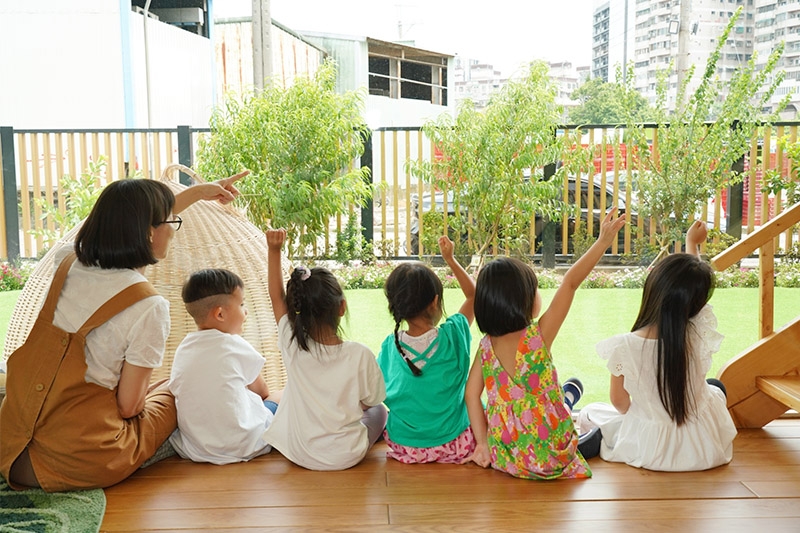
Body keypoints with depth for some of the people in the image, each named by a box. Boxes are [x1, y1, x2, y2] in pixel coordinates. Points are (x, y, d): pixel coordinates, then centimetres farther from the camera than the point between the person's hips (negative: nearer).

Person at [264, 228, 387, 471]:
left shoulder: (292, 345, -18)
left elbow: (277, 297, -4)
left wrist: (274, 251, -8)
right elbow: (371, 401, -6)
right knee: (379, 411, 27)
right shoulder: (360, 355, -22)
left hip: (299, 455, 1)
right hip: (347, 457, -1)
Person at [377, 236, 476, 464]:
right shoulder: (452, 336, -14)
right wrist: (450, 259, 12)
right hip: (455, 447, -2)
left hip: (404, 449, 2)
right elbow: (473, 294, 4)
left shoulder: (390, 346, -11)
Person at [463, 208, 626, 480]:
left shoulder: (487, 345, -4)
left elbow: (472, 394, -3)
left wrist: (483, 443, 4)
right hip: (548, 456, -5)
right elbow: (569, 283, -14)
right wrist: (603, 240, -10)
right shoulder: (538, 337, -17)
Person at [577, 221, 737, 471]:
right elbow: (694, 287, -1)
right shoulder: (702, 334, -22)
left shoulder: (623, 347, -26)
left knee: (588, 413, 23)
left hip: (649, 451, -1)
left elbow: (619, 402, -9)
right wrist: (692, 243, 16)